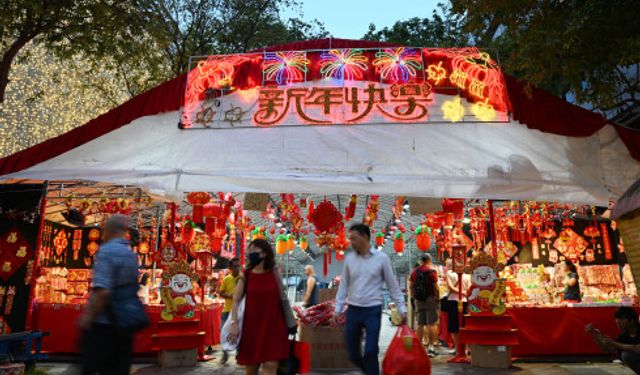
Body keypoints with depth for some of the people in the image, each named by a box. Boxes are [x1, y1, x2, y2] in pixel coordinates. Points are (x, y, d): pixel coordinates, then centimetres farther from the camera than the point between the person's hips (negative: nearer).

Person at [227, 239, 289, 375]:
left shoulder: (274, 274, 3)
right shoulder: (245, 276, 1)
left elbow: (282, 300, 10)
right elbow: (236, 301, -1)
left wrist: (289, 324, 10)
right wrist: (234, 323, -14)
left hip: (273, 326, -1)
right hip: (251, 326, 1)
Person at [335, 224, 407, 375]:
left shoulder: (381, 258, -6)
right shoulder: (349, 258, 2)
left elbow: (393, 285, 0)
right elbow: (344, 285, 8)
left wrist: (402, 309, -3)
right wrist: (338, 308, 5)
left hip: (373, 310, -3)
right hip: (353, 310, 3)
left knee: (370, 352, -6)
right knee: (353, 353, 9)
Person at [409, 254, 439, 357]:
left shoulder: (415, 271, 6)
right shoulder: (431, 271, -9)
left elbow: (411, 285, 8)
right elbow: (435, 287, -13)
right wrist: (438, 298, -3)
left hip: (418, 300, 5)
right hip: (430, 299, -5)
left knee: (420, 324, 10)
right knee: (431, 323, 0)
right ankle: (431, 347, 0)